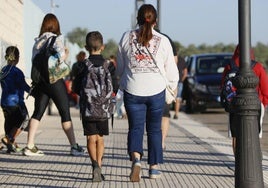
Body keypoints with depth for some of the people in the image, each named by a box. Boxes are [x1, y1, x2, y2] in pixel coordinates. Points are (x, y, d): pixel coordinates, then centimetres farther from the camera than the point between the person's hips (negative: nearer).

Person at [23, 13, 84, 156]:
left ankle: (30, 146, 1)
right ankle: (74, 146, 3)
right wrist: (65, 55, 1)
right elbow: (60, 56, -18)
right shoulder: (57, 39, -6)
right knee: (65, 113, 1)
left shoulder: (37, 41, 11)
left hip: (39, 80, 5)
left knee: (38, 112, 6)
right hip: (54, 79, -5)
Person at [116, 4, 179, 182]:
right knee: (154, 129, 13)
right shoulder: (163, 41, -5)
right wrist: (173, 87, 21)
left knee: (135, 127, 6)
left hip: (132, 90, 0)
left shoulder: (127, 37, -1)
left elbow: (120, 68, 8)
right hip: (156, 90, 0)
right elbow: (171, 71, 1)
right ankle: (154, 167, 18)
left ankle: (136, 158, -20)